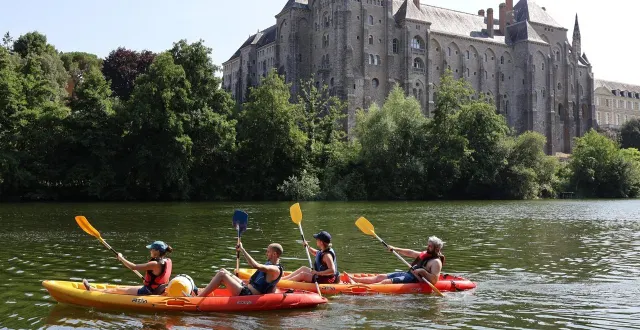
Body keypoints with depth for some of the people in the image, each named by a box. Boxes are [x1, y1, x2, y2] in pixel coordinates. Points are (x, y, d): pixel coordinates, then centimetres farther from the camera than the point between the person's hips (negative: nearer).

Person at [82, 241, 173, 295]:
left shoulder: (155, 264, -28)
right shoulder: (168, 261, -3)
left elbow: (133, 267, -23)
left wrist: (121, 258, -10)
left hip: (148, 292, -8)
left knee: (117, 290, 8)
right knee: (122, 289, 24)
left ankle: (91, 289, 22)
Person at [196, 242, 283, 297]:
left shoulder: (276, 269, -18)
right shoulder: (269, 263, 13)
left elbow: (255, 265, -32)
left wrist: (242, 250, -27)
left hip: (248, 295, -10)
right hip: (246, 288, 10)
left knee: (222, 274, -14)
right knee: (223, 271, 8)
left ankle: (198, 297, -10)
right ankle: (201, 292, 7)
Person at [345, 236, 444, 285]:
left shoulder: (436, 262, -12)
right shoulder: (425, 254, 16)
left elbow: (434, 280, -23)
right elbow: (410, 253, 22)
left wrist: (422, 272, -29)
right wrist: (396, 249, 14)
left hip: (414, 280, -9)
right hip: (408, 273, 9)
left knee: (386, 282, -22)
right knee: (380, 277, 2)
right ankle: (354, 279, -1)